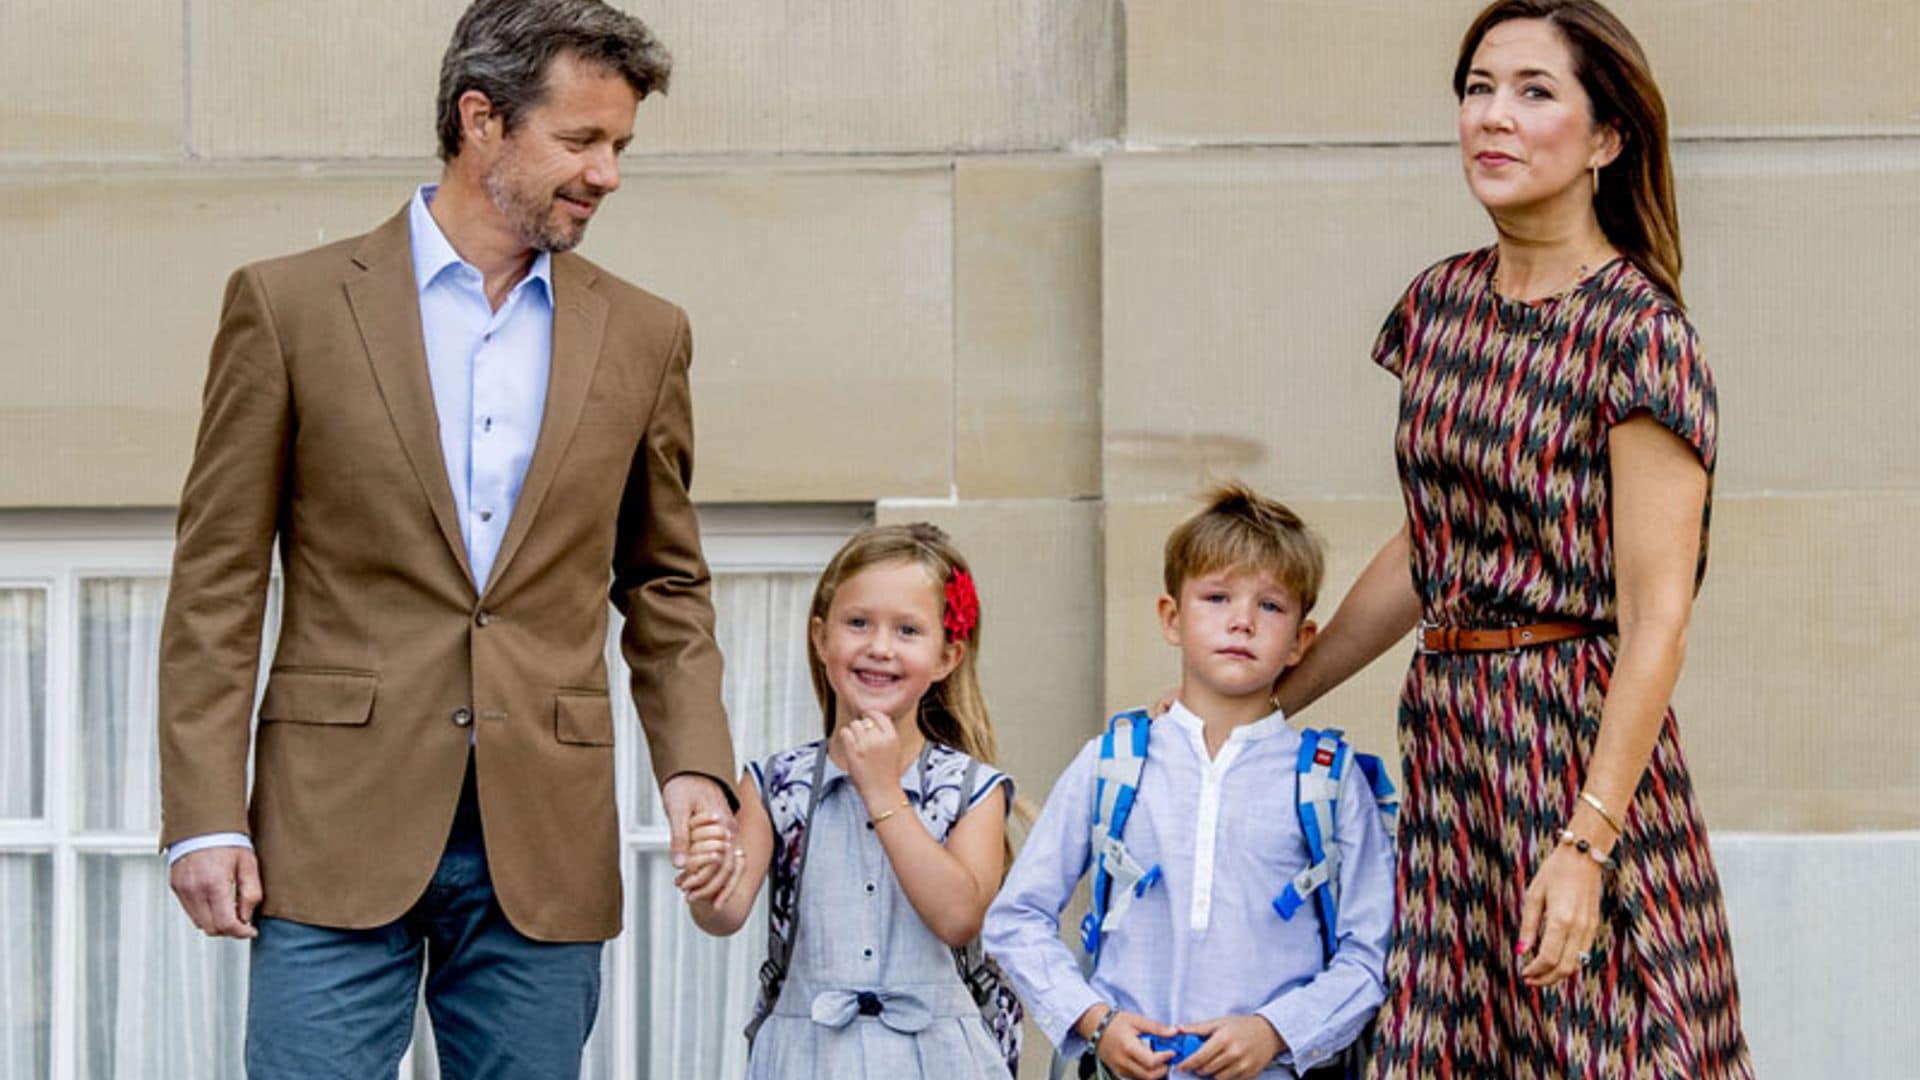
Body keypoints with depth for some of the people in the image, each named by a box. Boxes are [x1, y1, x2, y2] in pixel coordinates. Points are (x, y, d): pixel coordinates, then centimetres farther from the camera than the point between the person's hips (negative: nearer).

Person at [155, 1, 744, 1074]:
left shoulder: (642, 335, 10)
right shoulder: (292, 303, 1)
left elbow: (665, 585, 17)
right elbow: (217, 582, 1)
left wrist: (697, 764, 1)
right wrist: (205, 817, -5)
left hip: (544, 850, 3)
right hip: (340, 827, -2)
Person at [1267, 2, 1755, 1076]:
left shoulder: (1637, 329, -10)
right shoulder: (1440, 304, 10)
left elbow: (1656, 620, -15)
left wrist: (1586, 846, -21)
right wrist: (1264, 701, 21)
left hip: (1580, 740, -6)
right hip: (1446, 735, 7)